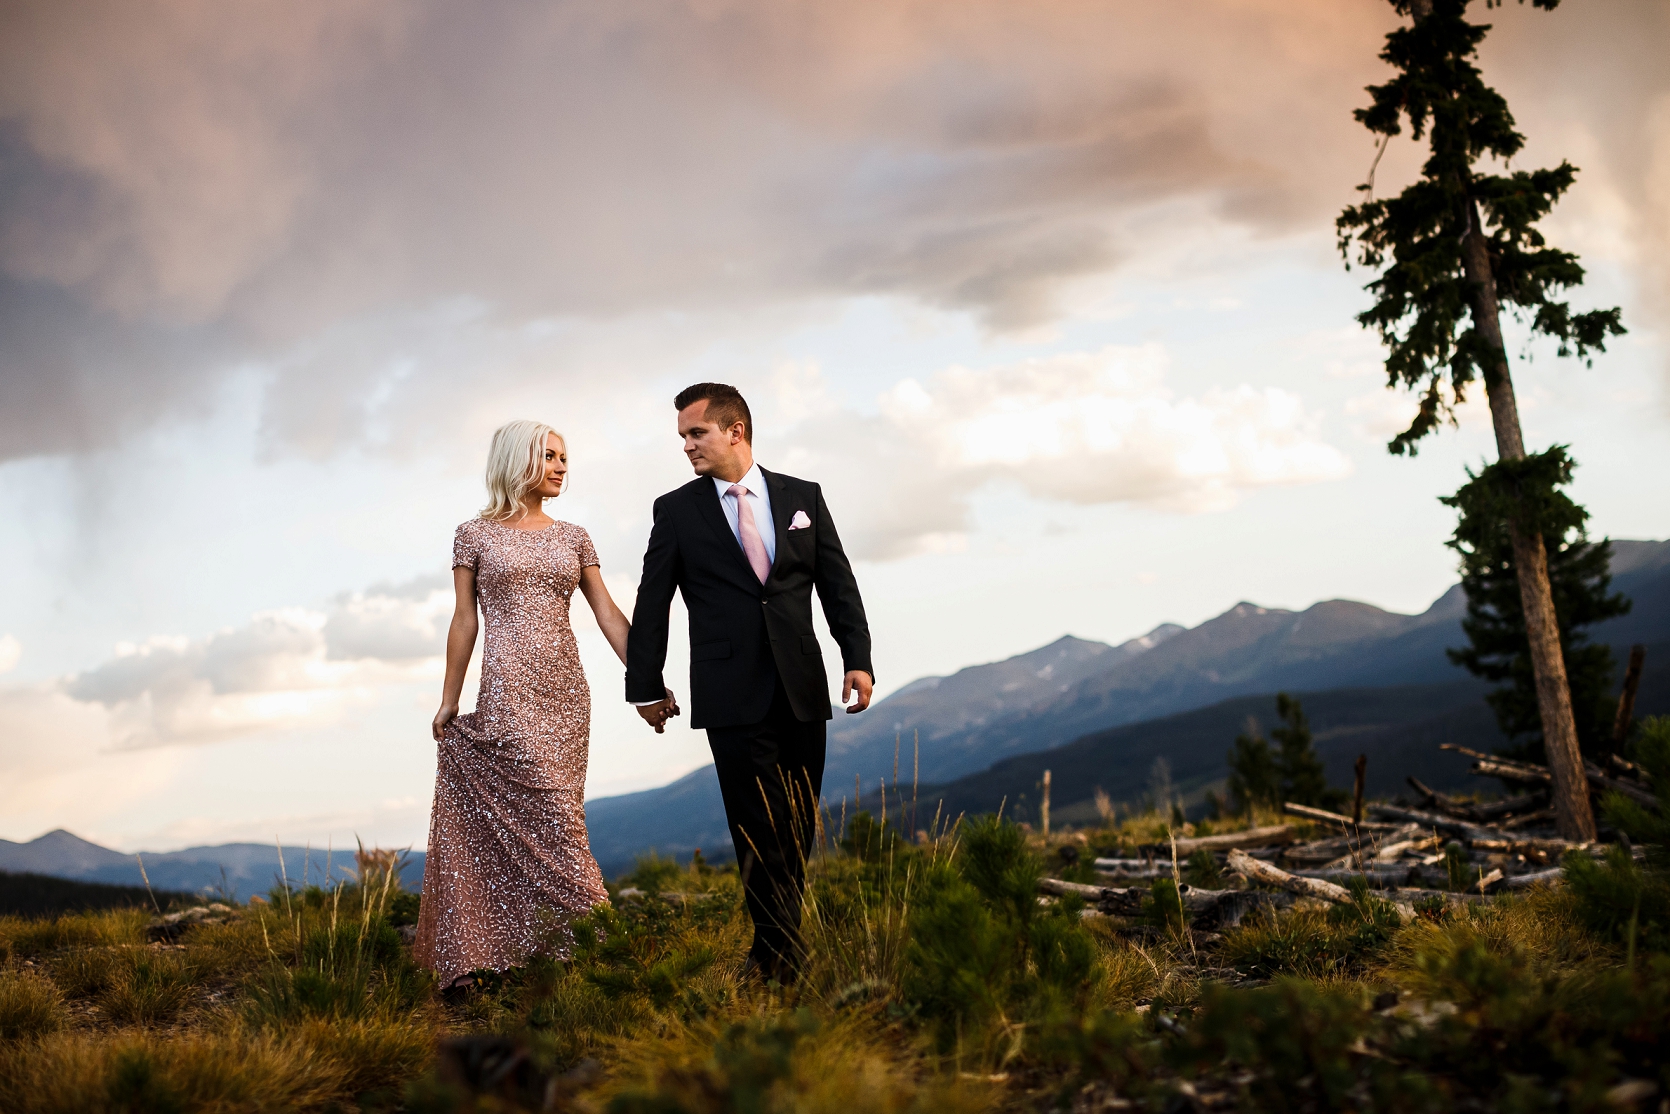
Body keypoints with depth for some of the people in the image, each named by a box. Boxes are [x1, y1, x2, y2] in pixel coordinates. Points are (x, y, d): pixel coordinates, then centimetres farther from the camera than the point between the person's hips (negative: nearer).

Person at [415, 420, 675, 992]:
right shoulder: (475, 534, 3)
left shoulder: (573, 537, 12)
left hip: (566, 689, 4)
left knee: (524, 825, 5)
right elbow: (464, 622, 5)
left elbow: (609, 615, 7)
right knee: (552, 816, -10)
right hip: (509, 687, -4)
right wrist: (448, 701, 4)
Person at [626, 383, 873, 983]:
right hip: (733, 696, -2)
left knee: (800, 831, 5)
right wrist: (646, 686, 8)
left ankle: (775, 950, 16)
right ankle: (782, 959, -1)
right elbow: (651, 603, 8)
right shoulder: (677, 510, 4)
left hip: (802, 690, 3)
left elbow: (838, 585, 8)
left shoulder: (803, 497, 9)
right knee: (761, 833, -7)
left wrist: (858, 659, -3)